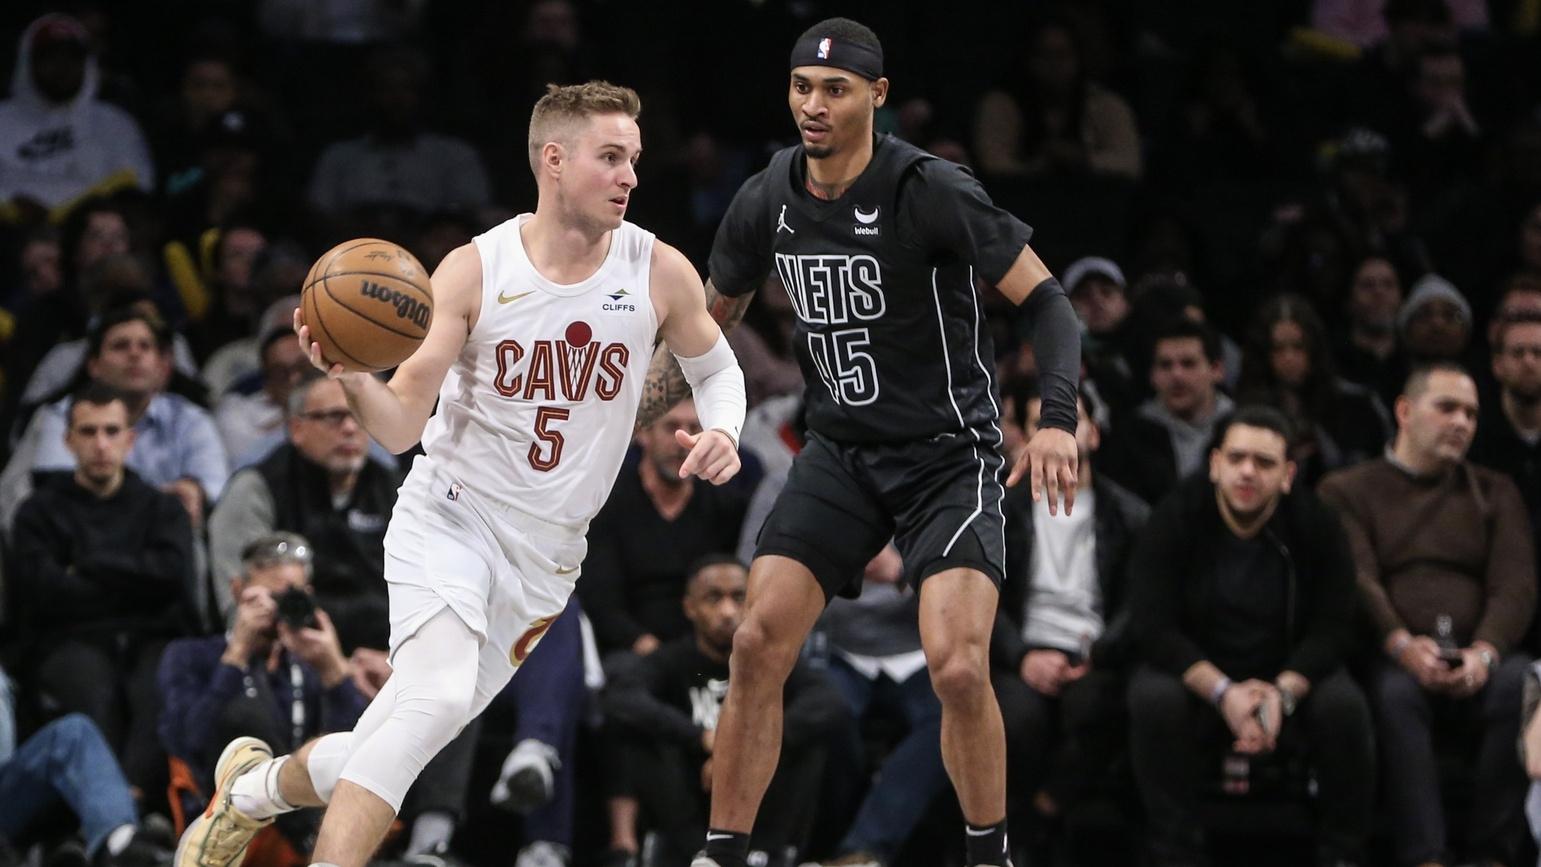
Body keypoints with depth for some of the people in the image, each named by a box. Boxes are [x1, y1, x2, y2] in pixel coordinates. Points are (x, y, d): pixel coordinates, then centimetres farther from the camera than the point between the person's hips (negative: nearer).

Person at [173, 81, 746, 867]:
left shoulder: (659, 273, -5)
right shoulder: (475, 271, -10)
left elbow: (715, 366, 15)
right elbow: (401, 425, -10)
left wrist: (722, 429, -7)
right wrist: (350, 378, -32)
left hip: (545, 553, 3)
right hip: (450, 516, -3)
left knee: (389, 751, 4)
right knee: (437, 691, -31)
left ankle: (251, 788, 31)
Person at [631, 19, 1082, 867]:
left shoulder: (931, 191, -18)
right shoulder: (765, 203, -2)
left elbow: (1046, 301, -15)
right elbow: (708, 325, 15)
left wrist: (1057, 419, -30)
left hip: (948, 455, -5)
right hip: (840, 453, 5)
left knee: (958, 669, -18)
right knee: (757, 646, -8)